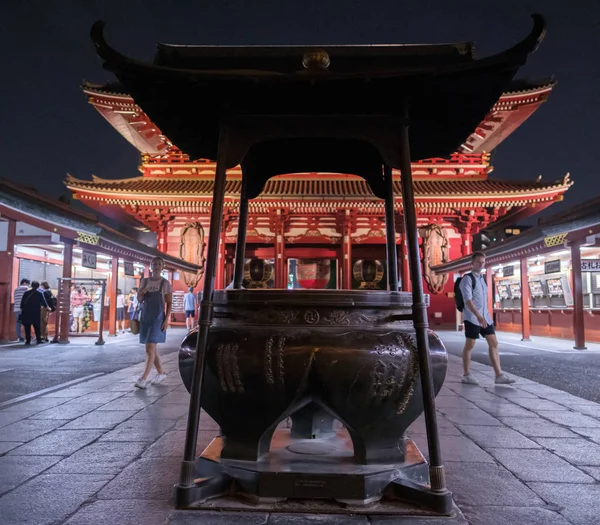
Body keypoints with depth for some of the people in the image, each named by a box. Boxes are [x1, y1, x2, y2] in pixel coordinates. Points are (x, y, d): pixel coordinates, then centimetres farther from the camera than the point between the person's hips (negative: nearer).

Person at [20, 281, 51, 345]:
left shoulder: (26, 293, 8)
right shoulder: (40, 293, 0)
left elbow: (22, 303, 7)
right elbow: (44, 302, 1)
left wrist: (22, 309, 13)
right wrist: (47, 308, 16)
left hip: (26, 312, 2)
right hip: (36, 313, -2)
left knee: (27, 327, 6)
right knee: (37, 327, 7)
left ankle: (28, 341, 4)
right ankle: (39, 340, 6)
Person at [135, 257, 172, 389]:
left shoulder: (165, 283, -2)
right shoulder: (144, 281, 9)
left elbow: (169, 303, -3)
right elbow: (140, 300, 13)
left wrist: (166, 319, -12)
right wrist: (140, 294, -10)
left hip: (158, 318, -5)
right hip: (145, 317, 5)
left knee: (150, 349, -12)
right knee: (151, 348, 11)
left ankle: (144, 378, -14)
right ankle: (161, 373, 25)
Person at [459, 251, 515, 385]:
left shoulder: (482, 279, 16)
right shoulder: (468, 279, -9)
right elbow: (468, 300, -20)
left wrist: (485, 315, 19)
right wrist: (478, 316, -29)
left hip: (485, 316, 8)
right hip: (472, 317, -8)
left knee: (493, 344, 3)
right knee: (469, 345, 0)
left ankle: (499, 375, 5)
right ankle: (466, 375, 10)